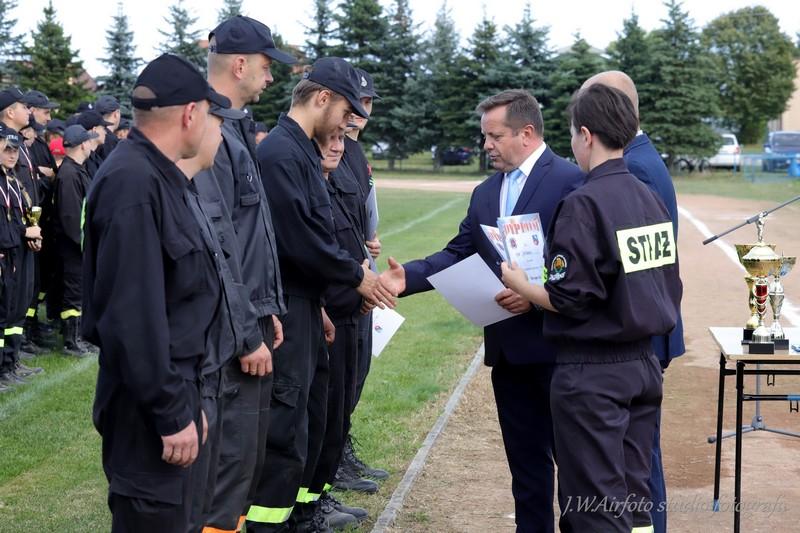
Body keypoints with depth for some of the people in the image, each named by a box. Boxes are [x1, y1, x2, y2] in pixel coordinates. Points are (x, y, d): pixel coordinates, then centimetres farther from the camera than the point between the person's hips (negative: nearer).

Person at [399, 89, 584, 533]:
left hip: (554, 345, -7)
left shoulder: (569, 181, -10)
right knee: (524, 458, 15)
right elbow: (457, 255, 8)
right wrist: (406, 277, -6)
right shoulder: (485, 193, 13)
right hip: (507, 348, 7)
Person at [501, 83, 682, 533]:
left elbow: (569, 298, -18)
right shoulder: (651, 198, 6)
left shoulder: (584, 204, -17)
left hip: (592, 373, -7)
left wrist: (521, 287, 0)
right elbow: (667, 287, 10)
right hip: (644, 364, 7)